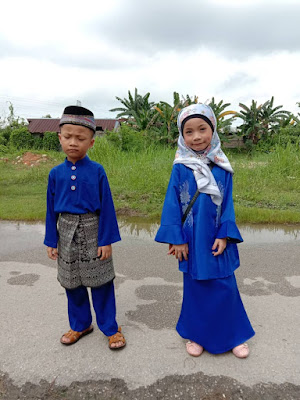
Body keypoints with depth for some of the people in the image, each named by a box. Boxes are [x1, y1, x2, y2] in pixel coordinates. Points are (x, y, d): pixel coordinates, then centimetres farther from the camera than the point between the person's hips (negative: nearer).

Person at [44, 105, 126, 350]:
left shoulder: (97, 171, -9)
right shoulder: (56, 173, -1)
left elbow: (107, 207, -8)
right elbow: (51, 210, 5)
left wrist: (107, 240, -9)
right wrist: (51, 241, 5)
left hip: (92, 233, -3)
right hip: (66, 233, 4)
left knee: (101, 283, 8)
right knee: (72, 284, 16)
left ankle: (110, 328, 27)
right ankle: (80, 325, 38)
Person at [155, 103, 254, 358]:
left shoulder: (222, 168, -2)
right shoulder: (180, 168, -7)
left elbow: (227, 204, 0)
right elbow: (172, 204, -6)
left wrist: (225, 235, -8)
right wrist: (176, 239, -9)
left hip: (217, 239, 1)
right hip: (192, 240, -1)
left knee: (225, 288, 11)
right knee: (195, 288, 14)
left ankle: (233, 335, 34)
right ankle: (196, 335, 35)